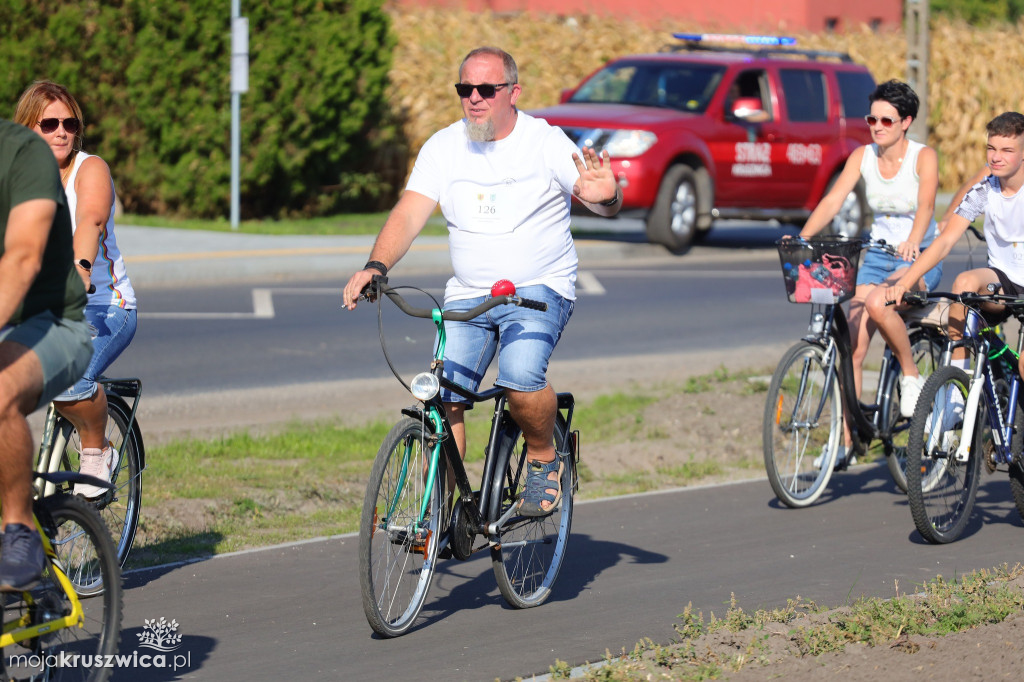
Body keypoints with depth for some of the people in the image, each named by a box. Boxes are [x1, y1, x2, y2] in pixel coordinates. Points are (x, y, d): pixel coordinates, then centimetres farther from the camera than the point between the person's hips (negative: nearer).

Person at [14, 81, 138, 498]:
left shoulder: (90, 170, -8)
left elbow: (91, 218, -29)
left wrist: (79, 267, -48)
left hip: (103, 307, -4)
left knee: (69, 382, -32)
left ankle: (97, 453, -3)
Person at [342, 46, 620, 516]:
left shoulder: (546, 142, -5)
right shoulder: (443, 148, 2)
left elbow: (605, 204, -9)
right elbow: (408, 215, -6)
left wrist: (606, 196, -35)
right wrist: (376, 266, -24)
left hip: (539, 289, -3)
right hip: (466, 296, 3)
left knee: (520, 375, -29)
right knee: (442, 399, -11)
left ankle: (544, 460, -1)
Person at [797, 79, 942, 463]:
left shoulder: (924, 157, -12)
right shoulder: (862, 157, -1)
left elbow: (926, 205, -28)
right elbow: (833, 200, -11)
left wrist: (913, 241, -49)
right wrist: (802, 237, -28)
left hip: (921, 259, -5)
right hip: (878, 256, 5)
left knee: (877, 303, -35)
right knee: (853, 347, -8)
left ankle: (912, 376, -13)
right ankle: (846, 439, -2)